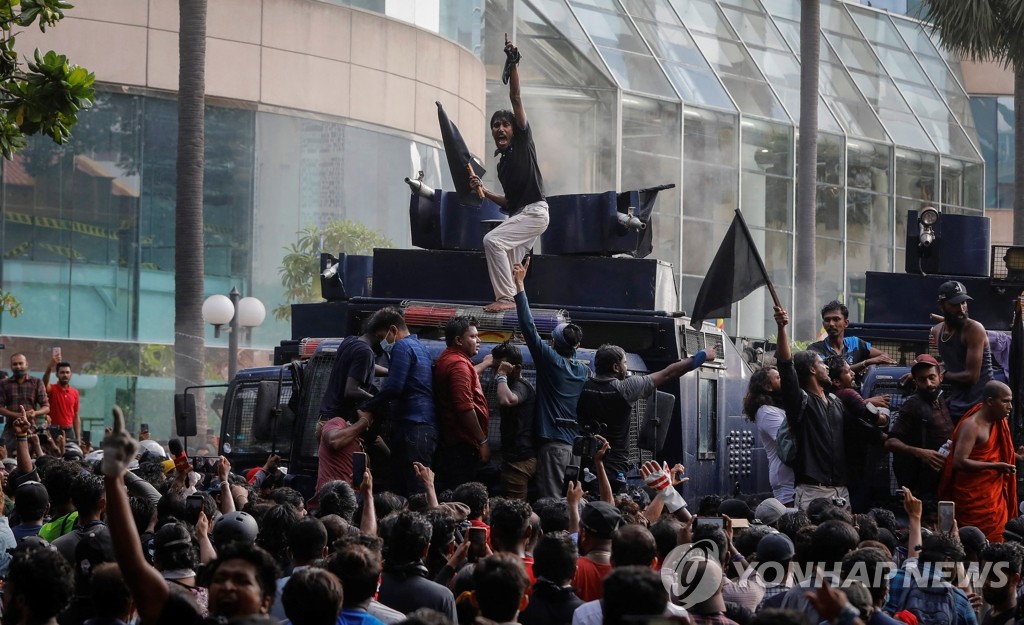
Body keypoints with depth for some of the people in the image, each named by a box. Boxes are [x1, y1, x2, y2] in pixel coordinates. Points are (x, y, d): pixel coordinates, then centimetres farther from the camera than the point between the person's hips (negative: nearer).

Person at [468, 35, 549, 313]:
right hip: (519, 214, 9)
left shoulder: (523, 140, 1)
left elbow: (516, 98, -8)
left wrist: (513, 64, -15)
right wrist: (484, 191, 11)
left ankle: (506, 298, -22)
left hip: (534, 211, -9)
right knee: (509, 263, 4)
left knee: (493, 240, -21)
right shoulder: (502, 163, 19)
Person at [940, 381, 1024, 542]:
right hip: (974, 499, -9)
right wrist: (995, 466, -27)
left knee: (996, 542, 9)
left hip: (994, 496, 9)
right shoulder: (971, 426, -17)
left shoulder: (997, 423, 10)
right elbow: (959, 462, -25)